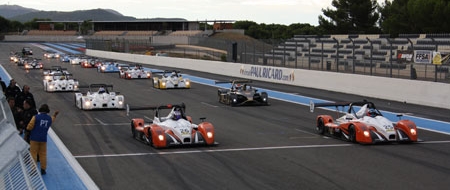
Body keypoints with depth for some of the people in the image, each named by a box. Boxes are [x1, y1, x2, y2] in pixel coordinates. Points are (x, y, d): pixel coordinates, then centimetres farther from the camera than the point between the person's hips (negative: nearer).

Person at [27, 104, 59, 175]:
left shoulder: (36, 117, -8)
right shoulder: (50, 118, 4)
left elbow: (29, 127, -9)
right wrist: (54, 115, 47)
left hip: (34, 138, -3)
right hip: (43, 139, 3)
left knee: (33, 154, 2)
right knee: (43, 154, 11)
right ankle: (43, 170, 14)